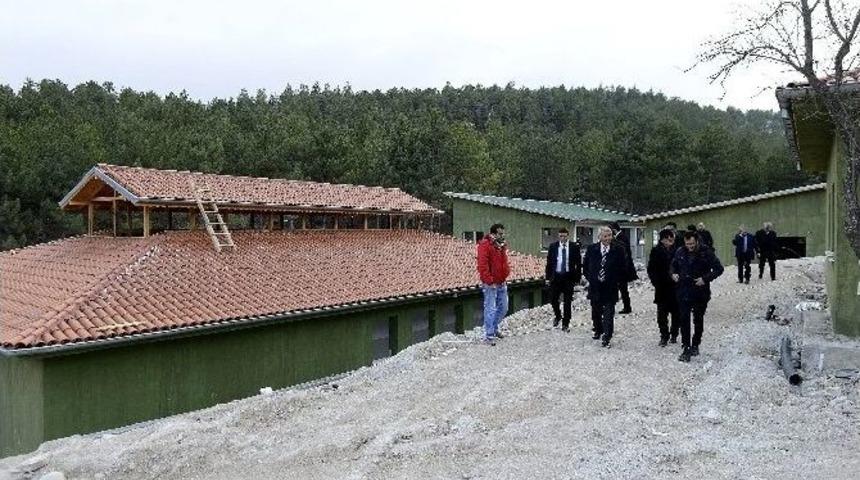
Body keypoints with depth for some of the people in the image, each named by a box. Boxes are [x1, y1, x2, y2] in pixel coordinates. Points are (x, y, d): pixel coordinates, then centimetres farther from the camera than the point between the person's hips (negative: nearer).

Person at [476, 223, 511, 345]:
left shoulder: (502, 246, 11)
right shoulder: (485, 245, -15)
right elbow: (483, 265, -22)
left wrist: (505, 276, 13)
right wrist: (489, 281, -23)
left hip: (502, 283, 8)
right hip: (490, 284, -8)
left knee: (503, 308, 16)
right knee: (490, 309, -3)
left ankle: (493, 327, 34)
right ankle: (489, 335, 4)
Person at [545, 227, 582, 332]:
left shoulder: (574, 246, -2)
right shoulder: (553, 246, 2)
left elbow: (578, 263, 1)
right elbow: (549, 262, 5)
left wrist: (578, 278, -4)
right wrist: (548, 277, 0)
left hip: (569, 277, -1)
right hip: (555, 276, 1)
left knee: (567, 301, 4)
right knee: (553, 299, 3)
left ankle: (565, 324, 15)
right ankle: (558, 316, 31)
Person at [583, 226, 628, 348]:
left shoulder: (618, 250, -6)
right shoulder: (591, 249, 0)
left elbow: (623, 268, 0)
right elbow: (585, 266, 9)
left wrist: (617, 280, -5)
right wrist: (590, 278, 3)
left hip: (610, 287, -3)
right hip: (595, 286, 3)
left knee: (608, 313, -5)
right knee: (596, 311, 17)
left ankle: (606, 337, -1)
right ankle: (598, 330, 36)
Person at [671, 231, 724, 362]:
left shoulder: (706, 253, -10)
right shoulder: (680, 253, 1)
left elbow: (719, 269, -7)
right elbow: (673, 265, 19)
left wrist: (705, 279, -18)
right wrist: (674, 274, -1)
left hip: (701, 293, -2)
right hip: (684, 292, 2)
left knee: (698, 320, 12)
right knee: (684, 320, -3)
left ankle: (695, 345, 29)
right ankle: (686, 348, 1)